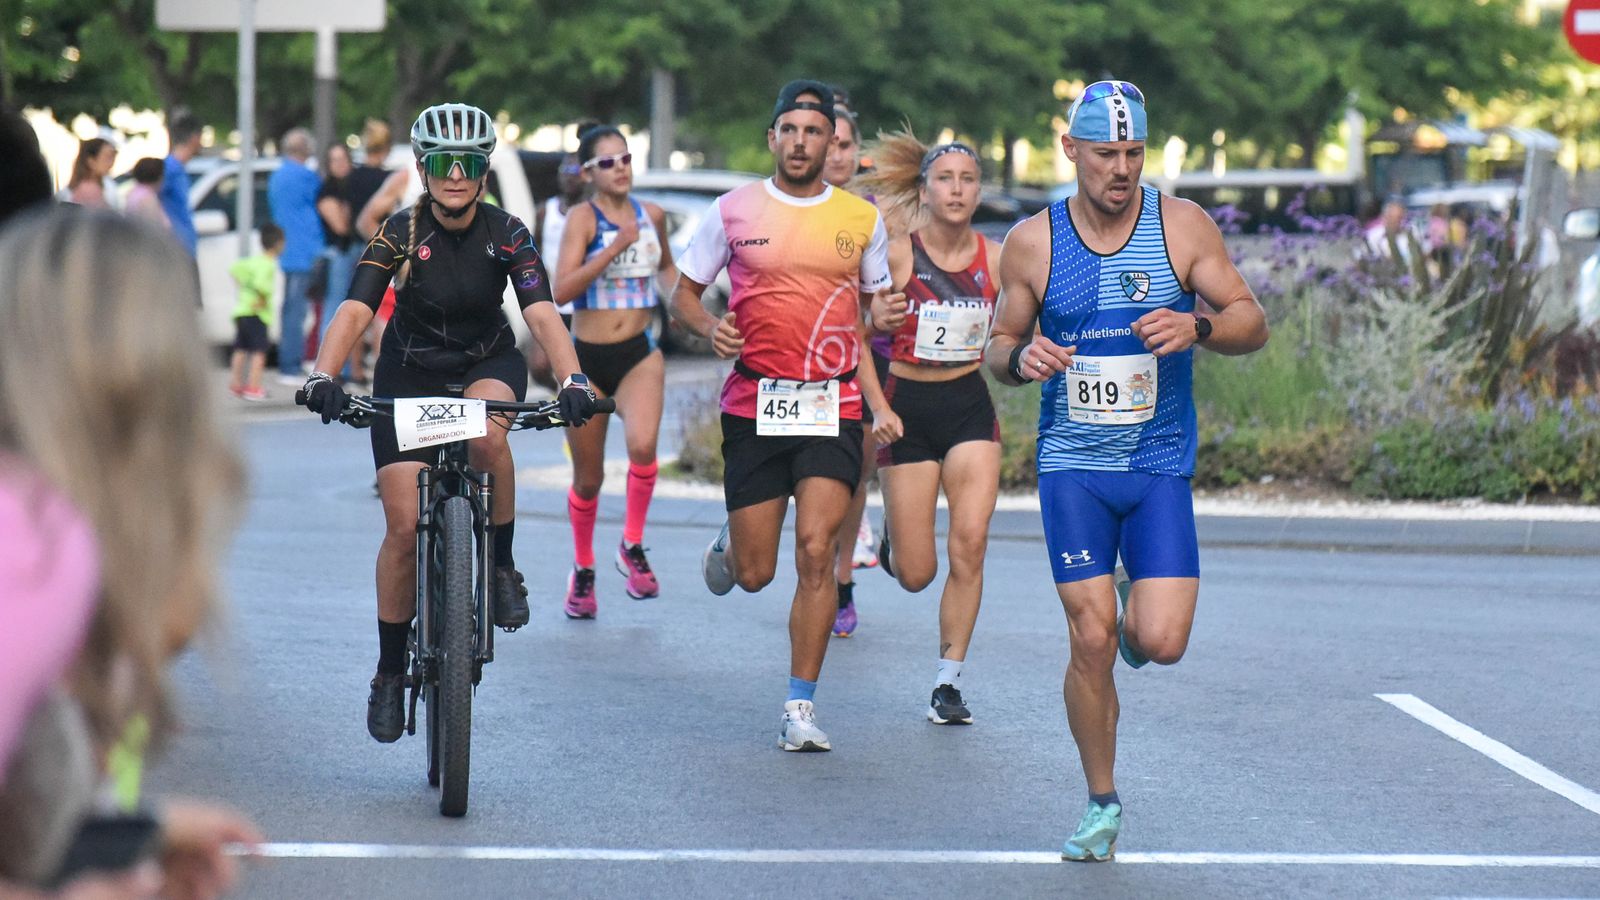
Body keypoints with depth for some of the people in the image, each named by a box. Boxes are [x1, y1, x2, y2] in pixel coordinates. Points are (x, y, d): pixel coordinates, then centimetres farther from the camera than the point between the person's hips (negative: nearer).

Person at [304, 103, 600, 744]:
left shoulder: (506, 234, -16)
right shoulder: (401, 233, -17)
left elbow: (541, 312, -27)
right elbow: (355, 310, -27)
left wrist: (572, 380, -44)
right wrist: (323, 376, -45)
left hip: (488, 364, 0)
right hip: (409, 374, 0)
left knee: (486, 433, -37)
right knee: (404, 527, -7)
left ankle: (503, 567, -16)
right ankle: (390, 670, 9)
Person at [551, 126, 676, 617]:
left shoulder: (652, 216, 5)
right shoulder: (583, 217, -7)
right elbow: (562, 291, -20)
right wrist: (613, 248, -26)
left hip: (639, 355, 1)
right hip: (587, 359, -1)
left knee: (642, 444, -27)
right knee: (588, 478, 8)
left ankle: (633, 547, -6)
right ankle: (582, 569, 32)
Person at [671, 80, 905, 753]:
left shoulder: (862, 219, 7)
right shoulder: (734, 211, 3)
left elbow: (875, 304, 19)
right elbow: (684, 294, 10)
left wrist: (884, 318, -6)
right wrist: (709, 327, -12)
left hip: (833, 404, 0)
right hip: (754, 405, 0)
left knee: (816, 552, -13)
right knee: (754, 573, 3)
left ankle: (800, 706, -4)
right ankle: (730, 543, 42)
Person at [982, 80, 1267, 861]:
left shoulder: (1181, 227, -2)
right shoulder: (1032, 242, 0)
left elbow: (1253, 322, -1)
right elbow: (997, 348, 9)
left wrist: (1198, 327, -22)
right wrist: (1021, 358, -15)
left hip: (1160, 464, 0)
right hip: (1072, 465, 0)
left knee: (1162, 642, -11)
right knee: (1091, 640, -7)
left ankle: (1134, 626, 28)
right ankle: (1102, 804, 10)